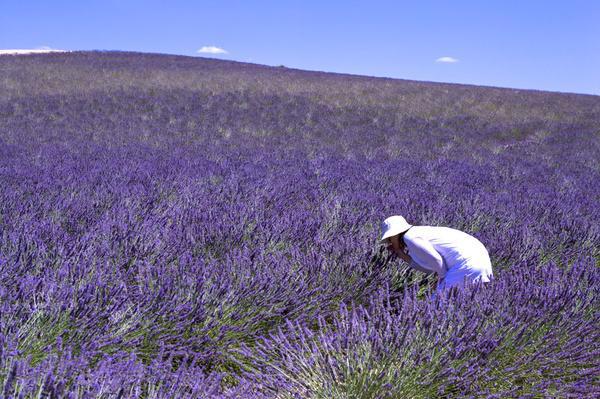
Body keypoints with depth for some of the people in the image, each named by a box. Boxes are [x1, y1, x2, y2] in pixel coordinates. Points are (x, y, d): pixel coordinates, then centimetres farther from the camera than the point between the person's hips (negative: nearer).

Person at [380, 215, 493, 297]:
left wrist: (444, 278, 3)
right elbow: (431, 268, 15)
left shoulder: (409, 237, -7)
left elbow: (436, 260, -14)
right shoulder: (421, 232, 20)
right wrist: (402, 255, 16)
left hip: (466, 263, -10)